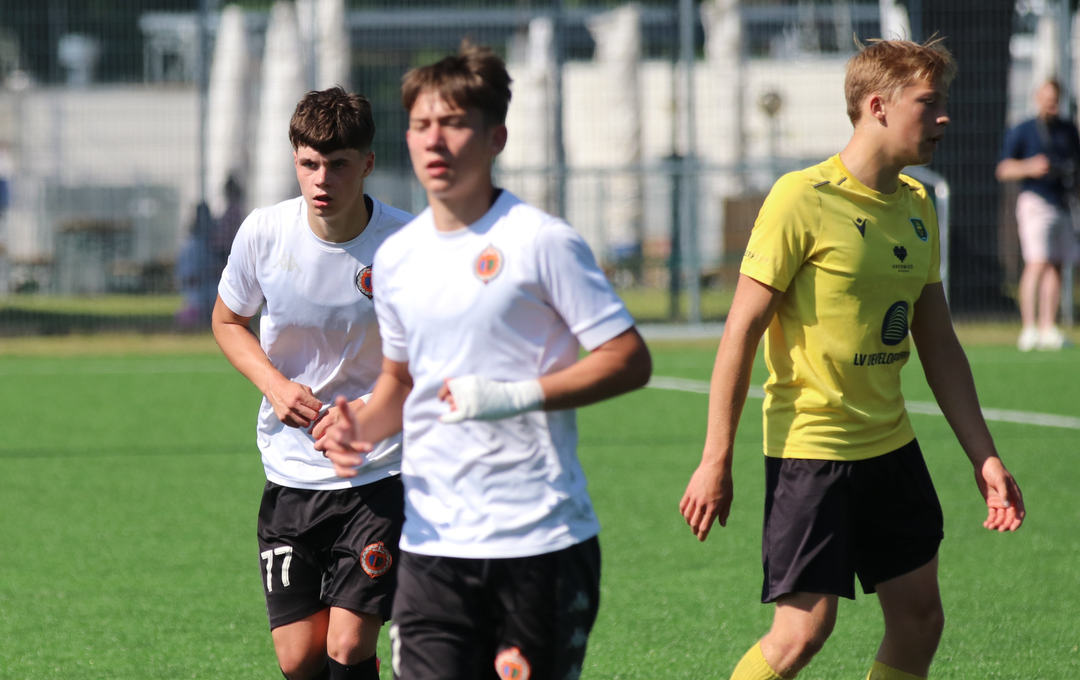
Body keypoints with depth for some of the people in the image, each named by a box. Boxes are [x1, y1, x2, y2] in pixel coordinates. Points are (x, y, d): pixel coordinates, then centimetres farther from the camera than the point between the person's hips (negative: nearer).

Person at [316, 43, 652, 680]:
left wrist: (515, 396, -18)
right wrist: (362, 428, 4)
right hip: (434, 542, 4)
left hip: (543, 538, -4)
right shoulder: (396, 256, 11)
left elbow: (630, 361, -8)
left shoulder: (540, 241, -7)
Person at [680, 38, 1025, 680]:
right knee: (805, 627, -10)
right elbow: (742, 330, -13)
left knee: (920, 617, 8)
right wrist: (716, 462, -15)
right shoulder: (803, 198, -14)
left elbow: (938, 343, 16)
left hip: (891, 446, 8)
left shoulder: (916, 206, 8)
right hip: (809, 448, -8)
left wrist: (985, 456, 12)